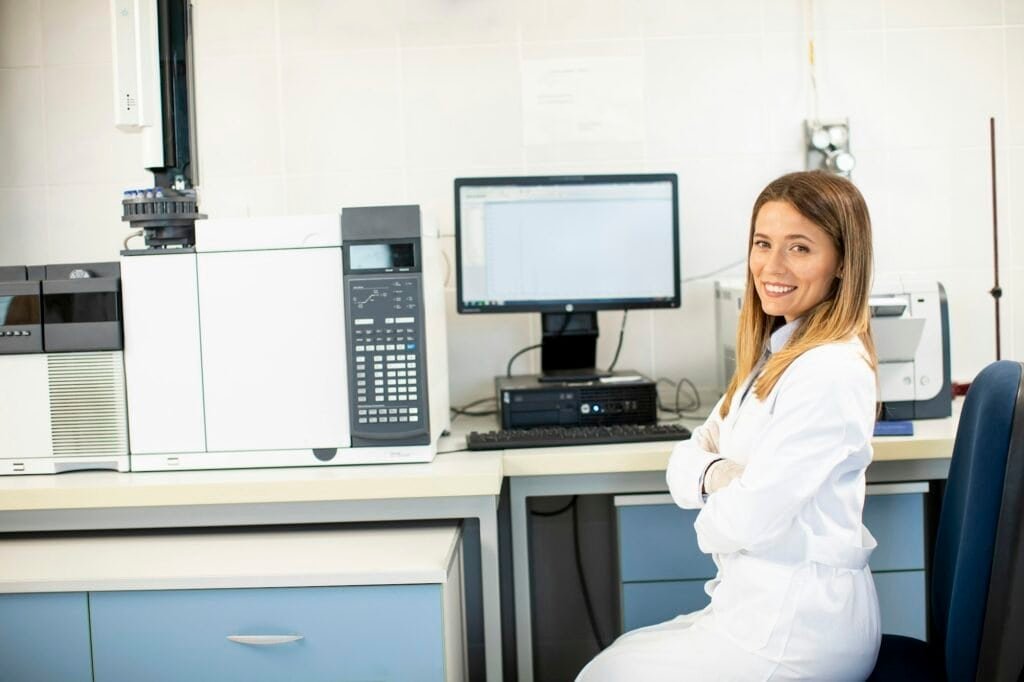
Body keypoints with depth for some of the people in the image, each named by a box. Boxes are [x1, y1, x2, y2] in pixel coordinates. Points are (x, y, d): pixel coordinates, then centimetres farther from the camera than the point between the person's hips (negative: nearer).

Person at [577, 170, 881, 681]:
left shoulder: (828, 372, -22)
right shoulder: (776, 355, 10)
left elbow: (750, 520, -26)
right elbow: (686, 458, 9)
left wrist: (709, 516, -3)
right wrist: (716, 475, -14)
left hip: (796, 626, -9)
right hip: (773, 603, 9)